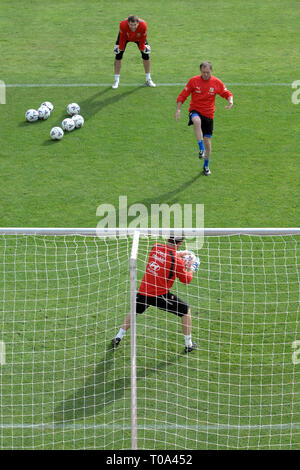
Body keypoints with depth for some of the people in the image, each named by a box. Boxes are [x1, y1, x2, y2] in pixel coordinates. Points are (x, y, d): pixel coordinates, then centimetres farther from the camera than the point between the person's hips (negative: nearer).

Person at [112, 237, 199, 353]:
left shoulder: (156, 247, -1)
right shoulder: (177, 261, -14)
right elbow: (186, 280, 0)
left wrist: (178, 254, 19)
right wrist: (191, 268, 15)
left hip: (143, 291, 5)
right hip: (160, 295, -5)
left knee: (134, 311, 31)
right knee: (186, 310, 14)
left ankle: (118, 337, 31)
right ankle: (189, 345, 18)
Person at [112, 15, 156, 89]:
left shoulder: (143, 25, -40)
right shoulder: (123, 24, -42)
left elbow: (143, 39, -22)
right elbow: (122, 38, -24)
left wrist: (142, 48, -17)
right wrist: (120, 48, -19)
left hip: (139, 37, 1)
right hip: (125, 36, -1)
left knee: (146, 54, -4)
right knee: (118, 55, -11)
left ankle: (148, 79, 14)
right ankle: (116, 80, 2)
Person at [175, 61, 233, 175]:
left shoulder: (216, 82, -2)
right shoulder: (194, 80, -5)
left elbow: (227, 94, 9)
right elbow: (183, 95, 1)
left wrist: (230, 101, -14)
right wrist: (178, 109, -11)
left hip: (208, 114, 2)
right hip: (195, 111, -2)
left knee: (207, 142, 3)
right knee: (197, 121, -41)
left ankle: (206, 166, 26)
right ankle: (201, 149, -36)